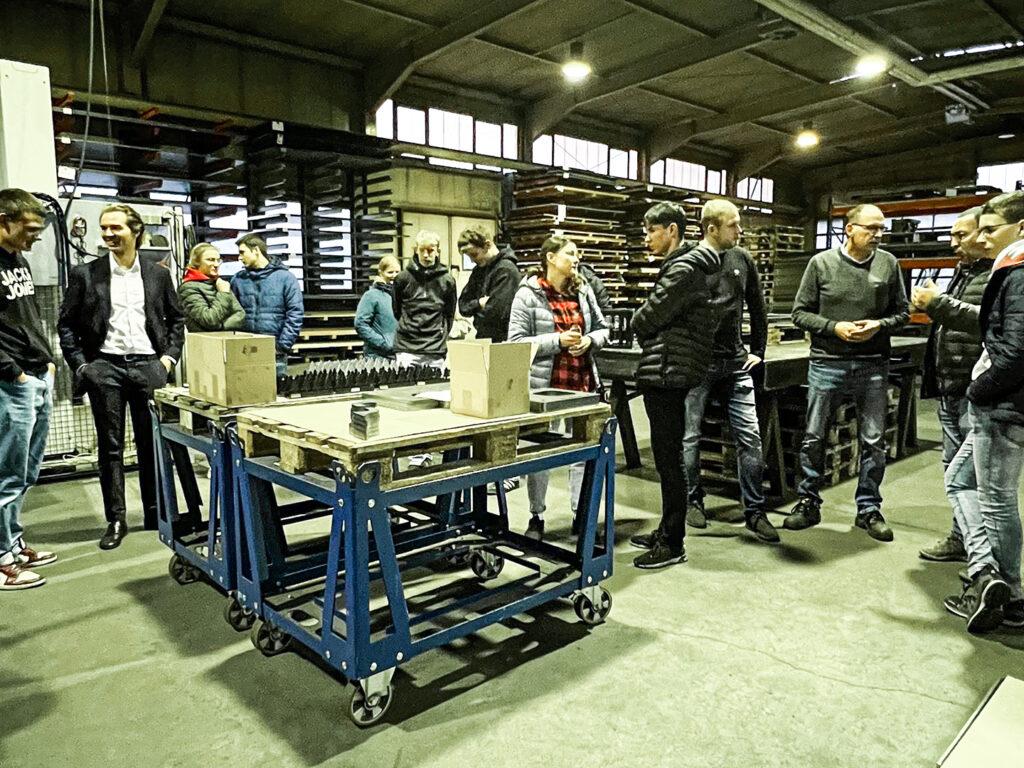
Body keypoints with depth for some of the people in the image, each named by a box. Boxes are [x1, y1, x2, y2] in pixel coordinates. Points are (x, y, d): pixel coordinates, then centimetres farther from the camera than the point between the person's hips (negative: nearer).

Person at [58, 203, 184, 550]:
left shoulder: (158, 273, 6)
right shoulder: (84, 274, 3)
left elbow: (176, 319, 13)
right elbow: (66, 324, 6)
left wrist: (169, 356, 2)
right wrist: (80, 365, -3)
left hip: (148, 365, 1)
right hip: (105, 367, 0)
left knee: (152, 444, 6)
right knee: (110, 446, 5)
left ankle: (155, 513, 18)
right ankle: (116, 520, 14)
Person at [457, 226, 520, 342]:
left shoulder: (506, 270, -15)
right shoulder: (478, 271, 13)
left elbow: (496, 313, -21)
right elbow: (462, 305, 12)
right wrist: (478, 303, -9)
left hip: (502, 340, -8)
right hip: (483, 339, 8)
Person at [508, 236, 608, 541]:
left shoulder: (583, 291, 8)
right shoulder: (528, 294, -7)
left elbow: (602, 328, 17)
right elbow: (516, 341, -12)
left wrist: (590, 340, -5)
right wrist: (557, 340, -18)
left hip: (582, 382, 5)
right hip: (544, 383, -4)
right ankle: (536, 517, 23)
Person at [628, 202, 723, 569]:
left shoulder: (683, 268, -15)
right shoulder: (689, 262, 18)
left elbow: (648, 316, -14)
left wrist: (639, 328, 7)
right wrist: (652, 338, 5)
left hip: (667, 371, -11)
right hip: (670, 371, 11)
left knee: (668, 459, -4)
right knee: (668, 457, 16)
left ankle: (673, 544, 6)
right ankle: (667, 531, 28)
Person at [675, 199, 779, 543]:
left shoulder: (742, 260, 7)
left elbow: (757, 309, 17)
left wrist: (758, 350, 14)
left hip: (735, 363, 4)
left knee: (750, 436, 2)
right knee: (690, 436, 6)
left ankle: (755, 510, 13)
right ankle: (693, 501, 24)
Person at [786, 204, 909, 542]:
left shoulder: (888, 264, 3)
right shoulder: (821, 263, -2)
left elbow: (902, 312, 9)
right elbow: (800, 312, 0)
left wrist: (878, 325, -11)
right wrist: (834, 327, -15)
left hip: (873, 365, 2)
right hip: (827, 363, -1)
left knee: (874, 441, 7)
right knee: (813, 438, 5)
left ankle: (869, 508, 22)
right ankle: (808, 503, 20)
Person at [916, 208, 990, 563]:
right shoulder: (962, 272, 17)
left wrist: (942, 304, -22)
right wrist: (931, 305, 9)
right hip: (950, 388, 9)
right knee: (954, 465, 16)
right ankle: (961, 537, 29)